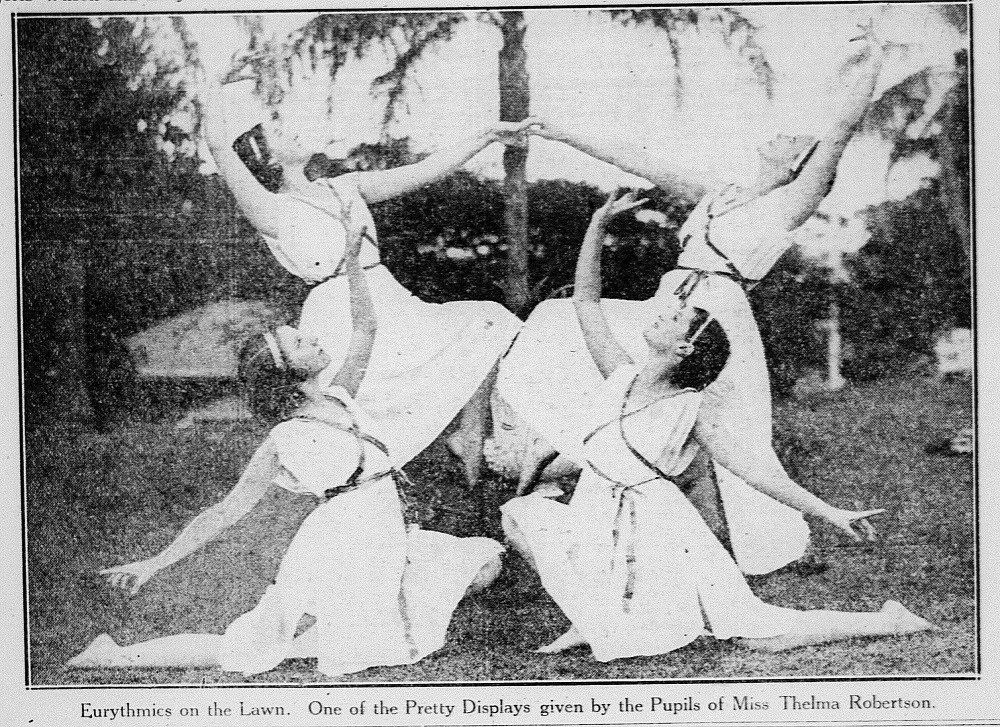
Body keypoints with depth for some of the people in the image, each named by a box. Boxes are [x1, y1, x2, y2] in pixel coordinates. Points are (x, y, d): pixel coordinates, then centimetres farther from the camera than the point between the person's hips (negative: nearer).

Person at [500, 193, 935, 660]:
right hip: (598, 529, 5)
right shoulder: (621, 377, 5)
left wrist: (832, 515, -11)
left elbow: (754, 472, -6)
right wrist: (599, 222, 4)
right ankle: (588, 620, -4)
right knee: (519, 512, -14)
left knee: (759, 637, -10)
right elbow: (585, 298, 9)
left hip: (661, 533, -5)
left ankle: (887, 623, 8)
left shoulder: (689, 412, -6)